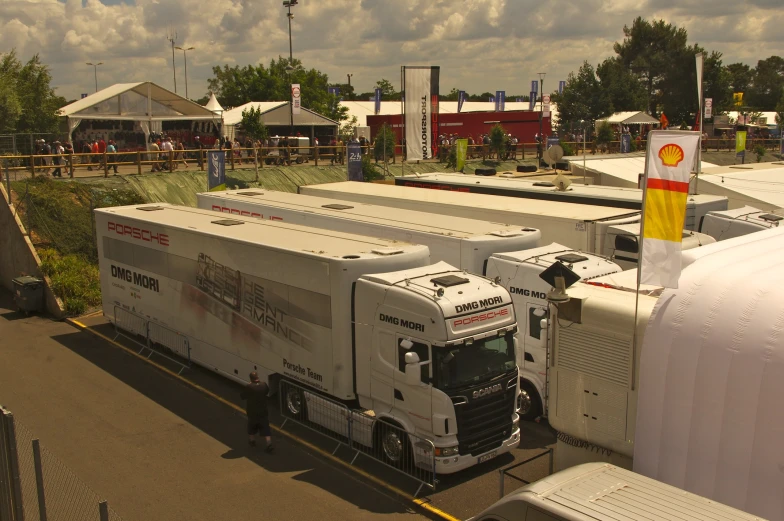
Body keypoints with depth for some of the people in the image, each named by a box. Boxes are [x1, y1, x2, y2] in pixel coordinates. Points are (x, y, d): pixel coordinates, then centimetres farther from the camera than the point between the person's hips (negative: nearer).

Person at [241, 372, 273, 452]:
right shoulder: (264, 385, -11)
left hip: (252, 411, -2)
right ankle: (269, 445, 2)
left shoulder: (249, 387, -24)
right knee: (265, 428, 8)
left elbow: (243, 396, -10)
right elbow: (267, 391, 10)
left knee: (252, 427, 22)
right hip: (263, 411, 2)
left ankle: (252, 441, 39)